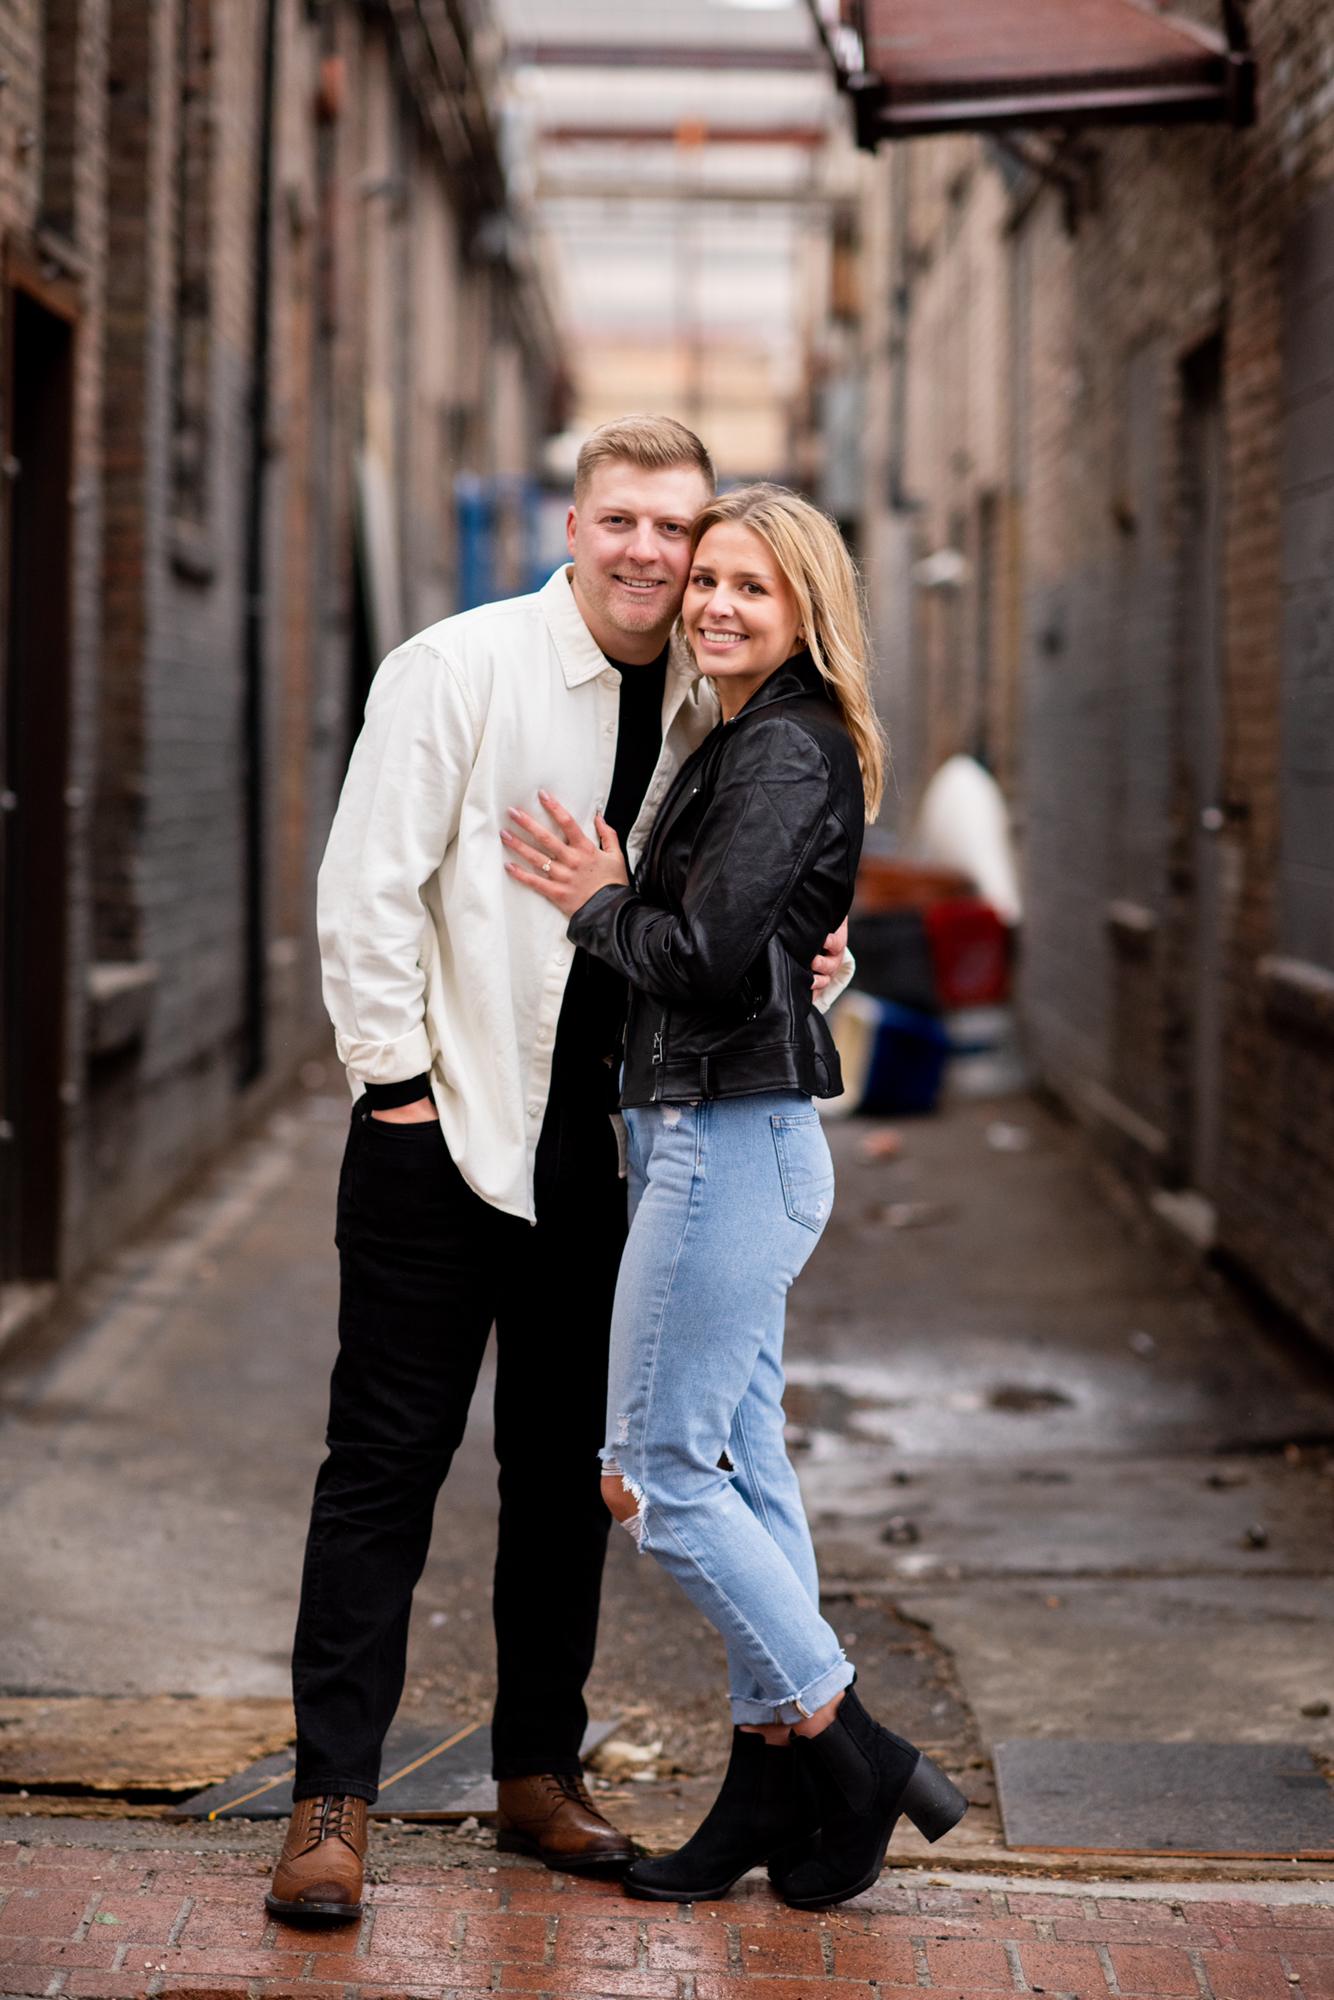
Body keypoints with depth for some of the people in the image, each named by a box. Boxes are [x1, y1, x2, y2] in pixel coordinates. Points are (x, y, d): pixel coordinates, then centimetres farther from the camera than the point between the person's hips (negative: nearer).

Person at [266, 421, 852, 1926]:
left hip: (598, 1141, 5)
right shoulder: (458, 669, -9)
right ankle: (331, 1802, 4)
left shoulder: (702, 716, 8)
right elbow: (366, 886, -11)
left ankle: (539, 1775, 24)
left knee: (568, 1467, 12)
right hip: (443, 1126, -5)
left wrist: (804, 962, -4)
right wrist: (397, 1082, -12)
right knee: (386, 1459, -2)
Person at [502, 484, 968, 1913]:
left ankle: (858, 1761, 4)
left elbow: (709, 960, -22)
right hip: (717, 1139, 10)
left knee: (662, 1470, -4)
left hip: (728, 1141, -10)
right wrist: (616, 899, 6)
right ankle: (775, 1788, 19)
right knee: (739, 1462, 12)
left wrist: (595, 906, -8)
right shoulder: (747, 742, 16)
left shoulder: (785, 750, -14)